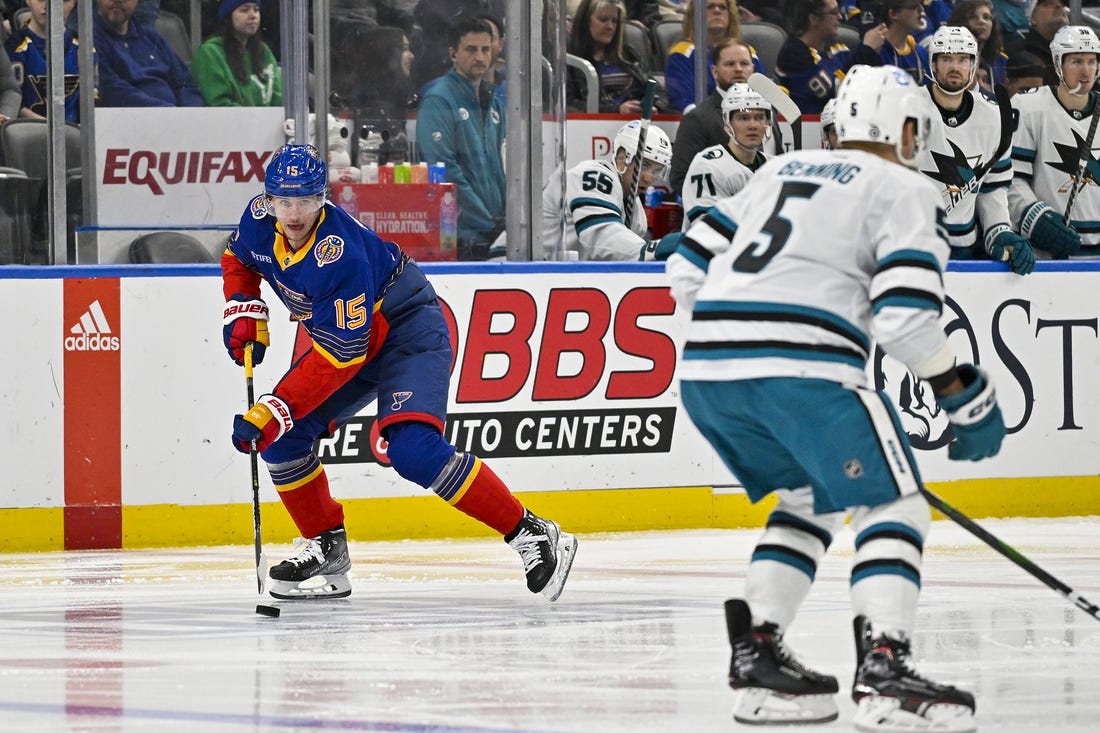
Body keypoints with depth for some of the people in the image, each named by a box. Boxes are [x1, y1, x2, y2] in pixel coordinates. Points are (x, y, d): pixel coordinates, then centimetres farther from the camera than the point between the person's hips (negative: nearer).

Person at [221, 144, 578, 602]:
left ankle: (531, 535, -22)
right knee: (278, 437, -2)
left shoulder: (340, 255, -34)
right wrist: (244, 311, -2)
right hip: (343, 336, 9)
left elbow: (338, 356, -33)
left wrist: (276, 408, -34)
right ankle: (326, 549, 14)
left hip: (409, 335, -9)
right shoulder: (259, 220, -11)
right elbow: (238, 258, 15)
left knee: (414, 452, -27)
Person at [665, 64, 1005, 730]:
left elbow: (688, 270, 25)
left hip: (707, 372, 7)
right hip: (803, 368, -7)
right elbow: (906, 314, -8)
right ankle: (883, 673, -16)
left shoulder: (781, 172, 27)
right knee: (893, 505, 1)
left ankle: (757, 656, 15)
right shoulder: (905, 190, 7)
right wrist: (966, 395, 1)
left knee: (811, 502, 25)